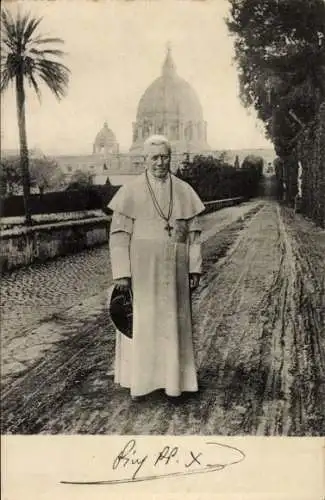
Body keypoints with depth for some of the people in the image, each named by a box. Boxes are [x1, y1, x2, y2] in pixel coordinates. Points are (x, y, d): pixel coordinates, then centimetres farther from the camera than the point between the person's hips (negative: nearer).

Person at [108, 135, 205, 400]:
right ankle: (139, 381, 16)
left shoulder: (184, 191, 5)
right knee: (141, 323, 3)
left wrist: (195, 268, 2)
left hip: (173, 271, 3)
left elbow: (193, 233, 7)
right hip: (142, 269, -2)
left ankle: (173, 380, 22)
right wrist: (121, 273, -13)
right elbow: (119, 234, -6)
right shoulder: (130, 192, -3)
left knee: (173, 323, 9)